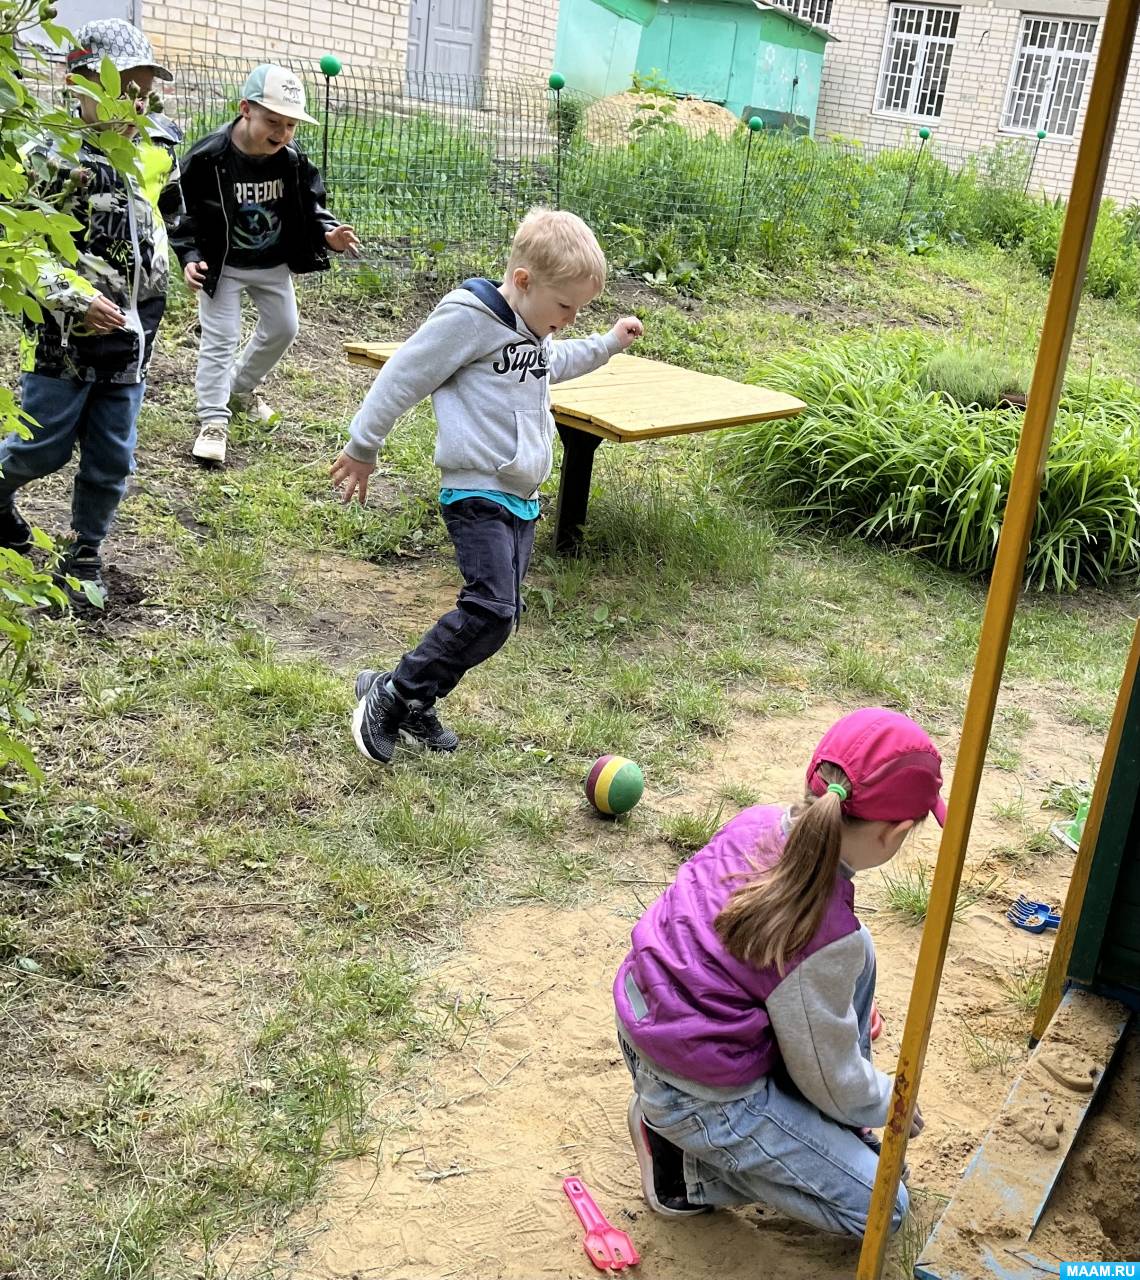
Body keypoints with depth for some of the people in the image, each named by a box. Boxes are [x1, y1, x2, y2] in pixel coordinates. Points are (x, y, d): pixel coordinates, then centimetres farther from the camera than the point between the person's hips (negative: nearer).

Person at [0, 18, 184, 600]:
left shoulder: (159, 149, 3)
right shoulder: (51, 158, -15)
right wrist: (76, 296, -23)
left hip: (129, 335, 5)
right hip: (63, 334, -5)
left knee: (111, 459, 8)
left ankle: (85, 553, 26)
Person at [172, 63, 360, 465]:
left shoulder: (293, 159, -15)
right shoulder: (208, 157, -26)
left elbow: (311, 204, 0)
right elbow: (183, 214, -17)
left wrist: (328, 233, -20)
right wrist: (190, 257, -30)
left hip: (273, 265, 5)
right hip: (222, 266, -5)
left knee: (283, 328, 18)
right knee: (220, 338, -6)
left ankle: (241, 387, 42)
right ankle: (213, 421, 2)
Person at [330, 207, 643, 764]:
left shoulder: (534, 334, 14)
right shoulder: (469, 319, -14)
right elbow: (402, 378, -10)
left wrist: (607, 343, 38)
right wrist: (361, 448, -5)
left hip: (521, 499, 9)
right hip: (478, 493, -9)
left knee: (500, 614, 8)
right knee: (490, 610, -20)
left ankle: (417, 702, 20)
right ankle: (389, 694, -6)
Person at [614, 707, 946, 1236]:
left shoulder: (756, 822, -11)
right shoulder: (825, 939, -31)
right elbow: (832, 1081, -14)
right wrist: (891, 1102, 8)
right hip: (698, 1099, -8)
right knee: (882, 1207, 5)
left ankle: (827, 1131, 24)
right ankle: (690, 1166, 4)